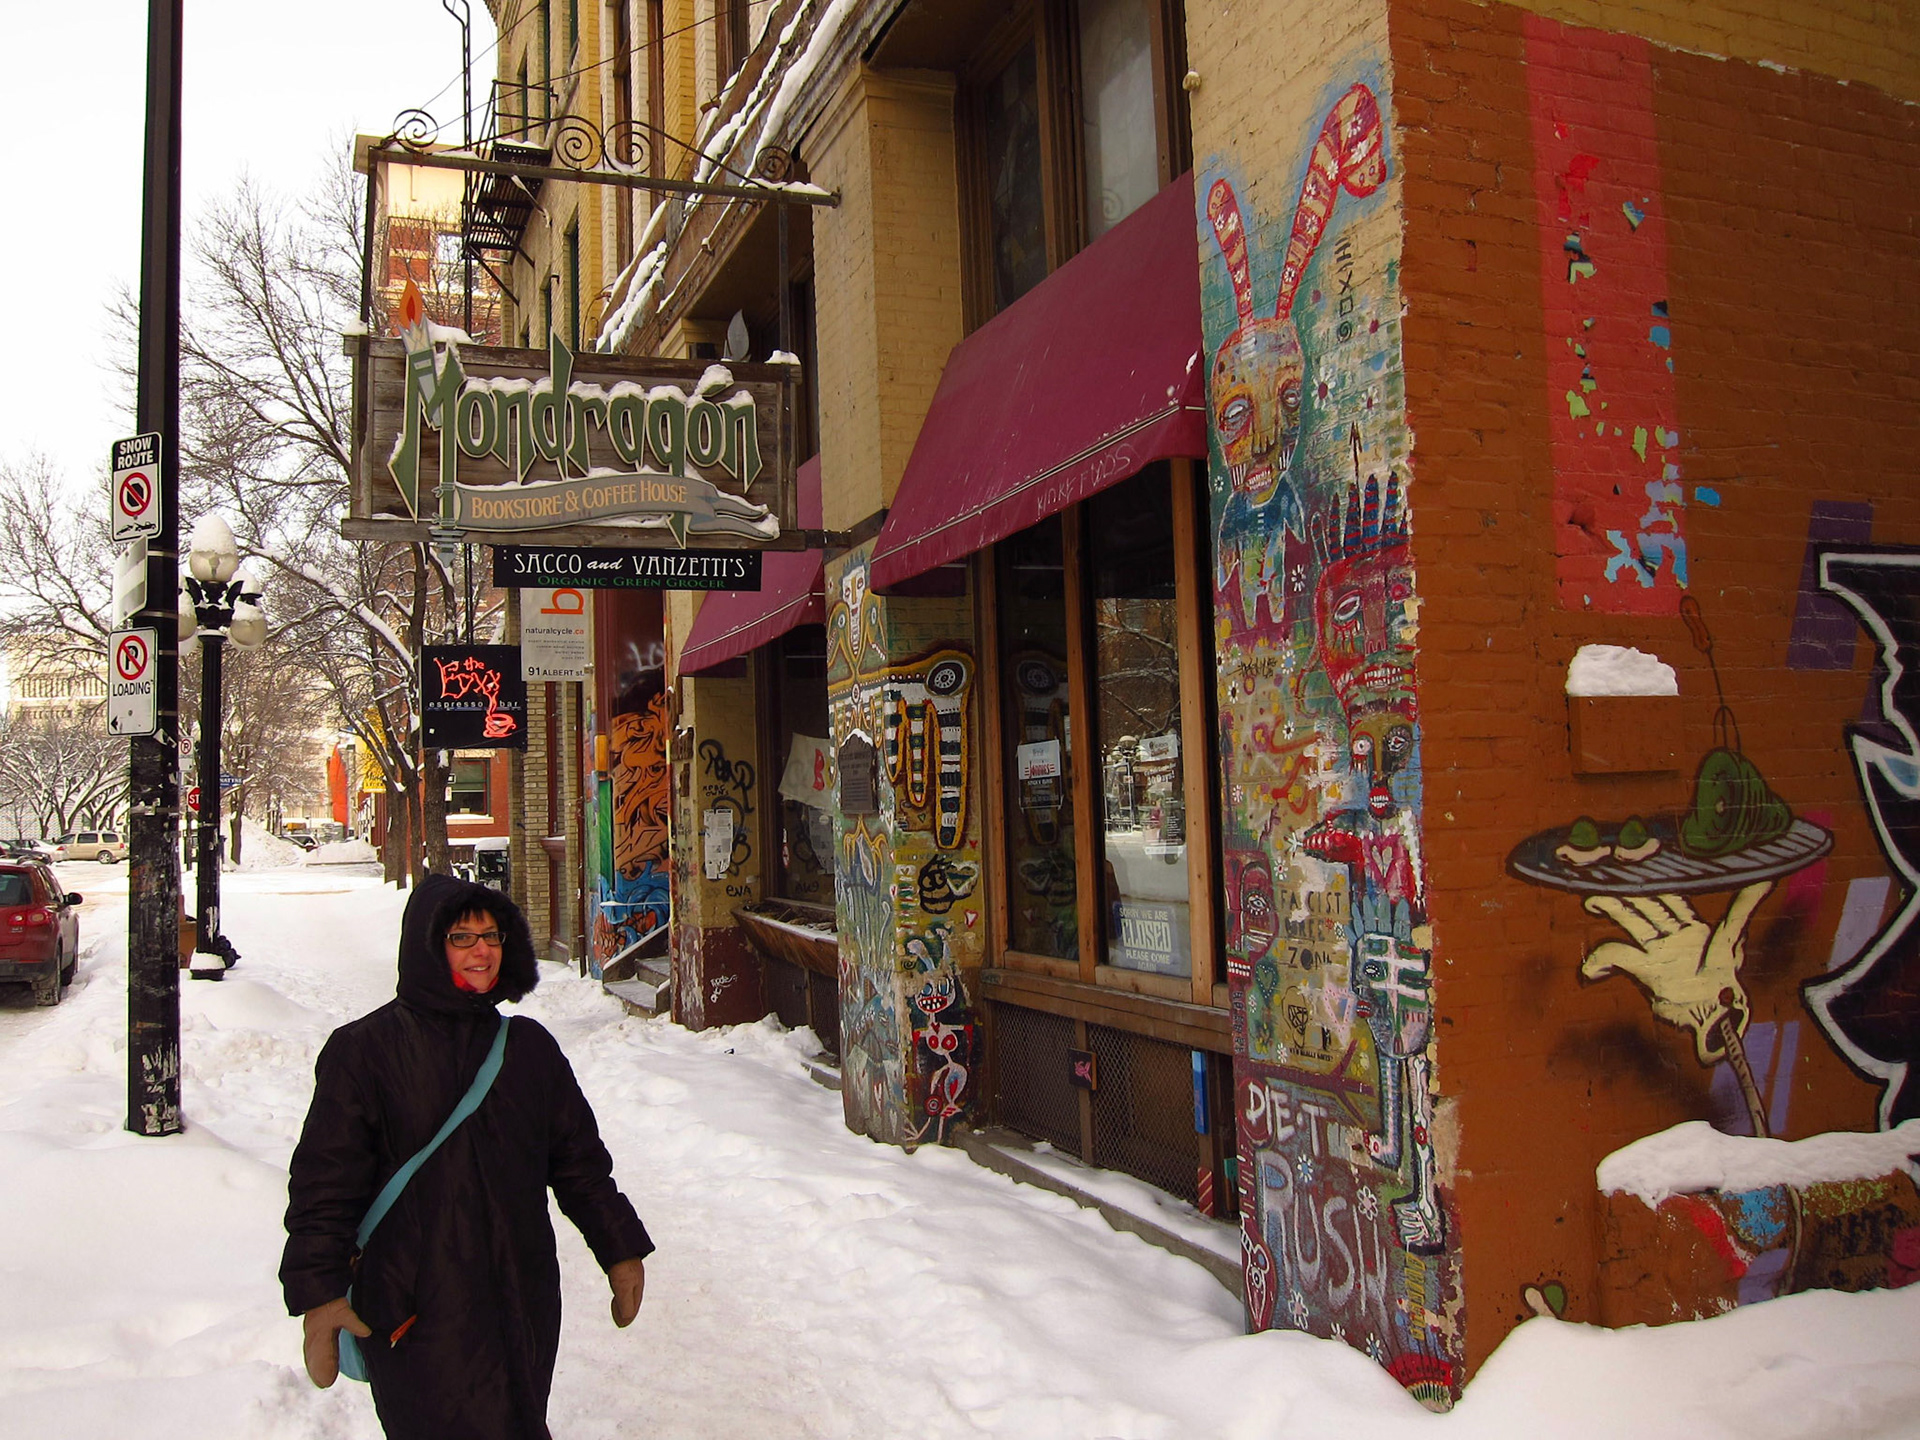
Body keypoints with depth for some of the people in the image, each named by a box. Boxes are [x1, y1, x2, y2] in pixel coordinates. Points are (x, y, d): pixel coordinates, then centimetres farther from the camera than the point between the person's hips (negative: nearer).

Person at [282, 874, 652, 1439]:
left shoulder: (528, 1046, 9)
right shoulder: (365, 1049, -3)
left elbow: (579, 1159, 14)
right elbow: (325, 1178, -5)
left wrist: (620, 1250, 14)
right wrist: (318, 1293, -11)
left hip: (523, 1302, 4)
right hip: (415, 1315, -4)